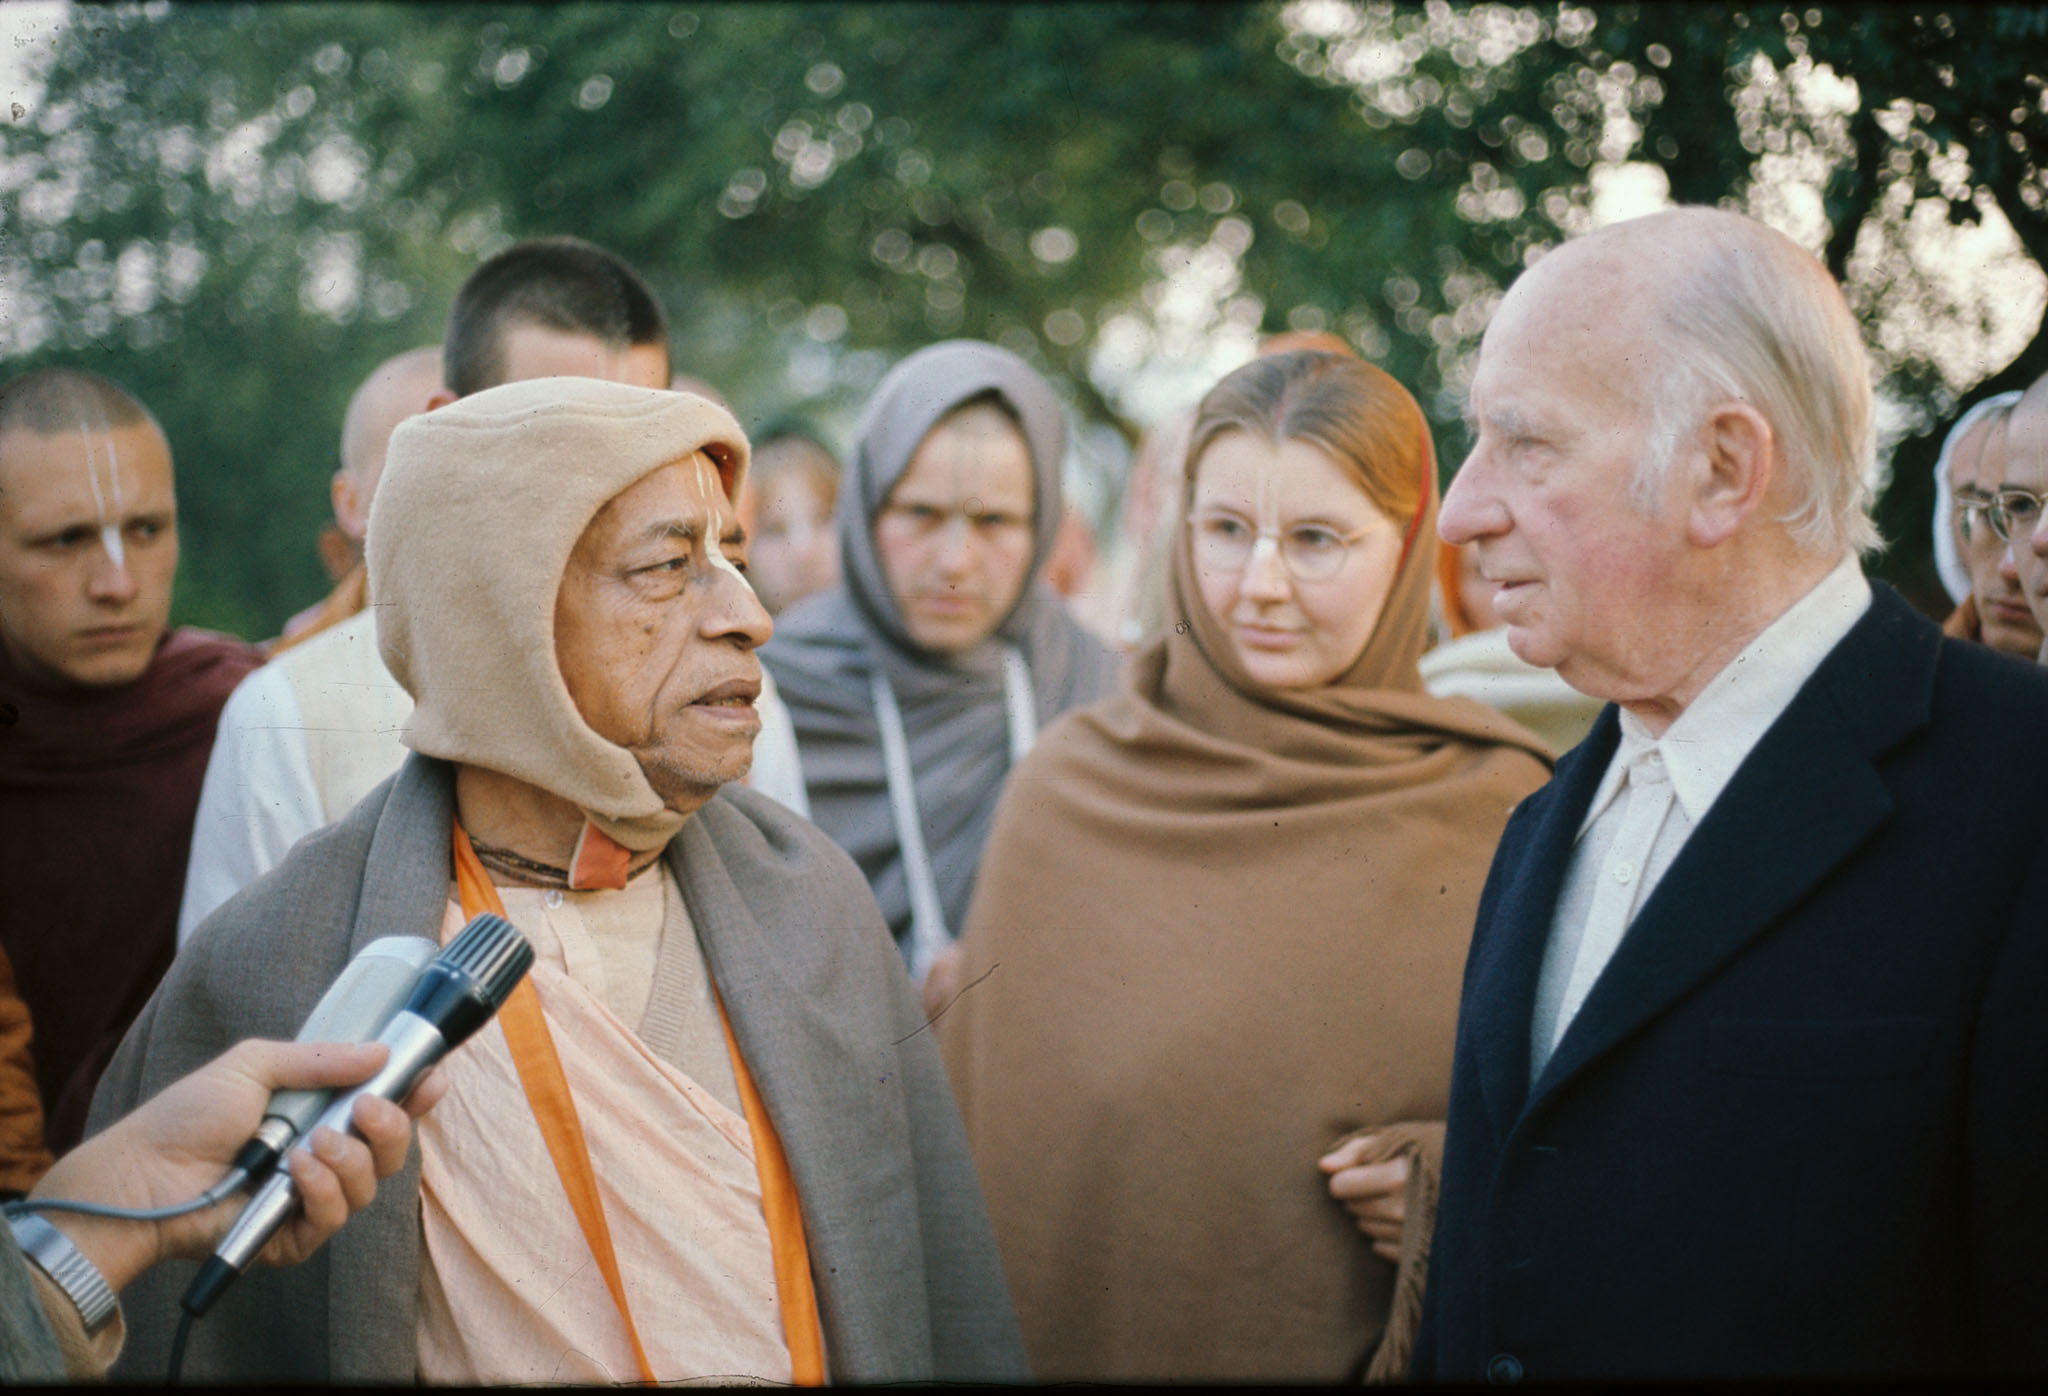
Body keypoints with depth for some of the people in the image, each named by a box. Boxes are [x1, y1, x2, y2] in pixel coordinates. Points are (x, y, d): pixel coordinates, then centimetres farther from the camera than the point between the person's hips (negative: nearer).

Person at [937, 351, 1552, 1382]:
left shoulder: (1506, 810, -9)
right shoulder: (1067, 789, -6)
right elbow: (978, 1116, 2)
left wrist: (1450, 1185, -17)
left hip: (1379, 1345, 0)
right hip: (1074, 1336, 1)